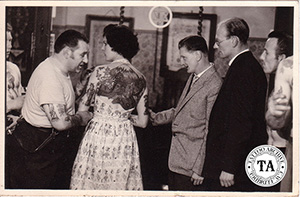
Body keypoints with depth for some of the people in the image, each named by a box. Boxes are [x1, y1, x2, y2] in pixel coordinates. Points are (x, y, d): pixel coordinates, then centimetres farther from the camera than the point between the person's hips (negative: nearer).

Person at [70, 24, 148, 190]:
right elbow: (143, 122, 6)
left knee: (91, 182, 8)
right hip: (126, 139, 4)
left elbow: (82, 110, -4)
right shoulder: (140, 79, 2)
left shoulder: (101, 72, -10)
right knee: (120, 186, 13)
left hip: (98, 136, -4)